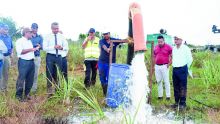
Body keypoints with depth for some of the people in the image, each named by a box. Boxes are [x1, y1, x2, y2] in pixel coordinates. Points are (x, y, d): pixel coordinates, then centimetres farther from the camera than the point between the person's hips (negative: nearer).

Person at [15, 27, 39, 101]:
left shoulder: (29, 41, 20)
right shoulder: (19, 41, -5)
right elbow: (20, 51, -18)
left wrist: (36, 48, 17)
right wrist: (31, 49, -18)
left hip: (31, 62, 8)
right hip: (23, 62, -8)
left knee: (30, 80, 10)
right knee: (21, 79, -5)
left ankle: (27, 94, 22)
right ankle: (18, 95, 5)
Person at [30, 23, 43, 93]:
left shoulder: (40, 37, 11)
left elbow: (42, 47, 2)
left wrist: (40, 46, -21)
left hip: (37, 57, 2)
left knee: (36, 74, 5)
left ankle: (34, 88, 15)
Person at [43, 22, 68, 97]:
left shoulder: (61, 36, 6)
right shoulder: (48, 36, -2)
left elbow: (66, 47, 7)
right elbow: (44, 48, -10)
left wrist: (62, 48, -15)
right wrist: (54, 47, -22)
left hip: (59, 57, 3)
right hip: (50, 57, -3)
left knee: (58, 74, 11)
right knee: (49, 74, 1)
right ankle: (50, 91, 11)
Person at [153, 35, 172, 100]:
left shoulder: (168, 47, -5)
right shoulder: (155, 47, 9)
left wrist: (169, 63, -11)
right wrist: (154, 64, 9)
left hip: (164, 66, -4)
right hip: (157, 66, 5)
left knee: (166, 81, 0)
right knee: (159, 81, 9)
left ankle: (168, 96, 7)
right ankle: (160, 95, 18)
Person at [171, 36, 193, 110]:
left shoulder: (185, 48, -7)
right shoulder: (174, 49, 11)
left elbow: (190, 59, -2)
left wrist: (186, 67, 6)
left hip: (182, 69, -6)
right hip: (174, 69, 6)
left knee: (183, 87, -2)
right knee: (176, 87, 11)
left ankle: (182, 103, 6)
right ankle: (177, 102, 21)